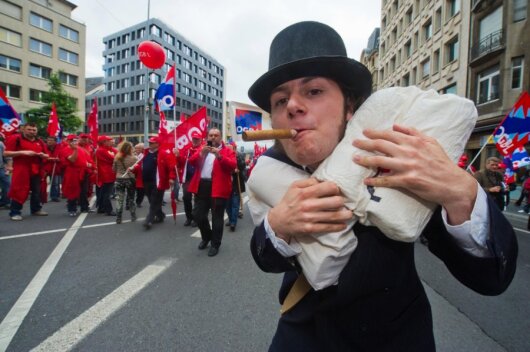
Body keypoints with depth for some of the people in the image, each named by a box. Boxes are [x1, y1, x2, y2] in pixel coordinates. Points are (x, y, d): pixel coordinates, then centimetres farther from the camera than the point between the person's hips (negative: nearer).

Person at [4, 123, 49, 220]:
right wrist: (23, 152, -19)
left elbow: (46, 156, 20)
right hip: (21, 169, -5)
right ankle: (15, 212, 2)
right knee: (19, 191, -6)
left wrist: (43, 155, -4)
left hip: (36, 170, 5)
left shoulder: (40, 142, 13)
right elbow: (6, 153, -8)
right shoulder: (15, 138, -2)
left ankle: (36, 209, 23)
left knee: (37, 191, 11)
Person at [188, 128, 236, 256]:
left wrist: (219, 155, -22)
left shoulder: (227, 151, 3)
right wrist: (201, 153, -13)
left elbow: (232, 165, -13)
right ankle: (206, 237, 35)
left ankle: (215, 244, 19)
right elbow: (191, 162, 4)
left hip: (218, 188, -4)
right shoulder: (202, 148, 17)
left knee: (217, 217, 3)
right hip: (201, 186, 5)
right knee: (197, 215, 11)